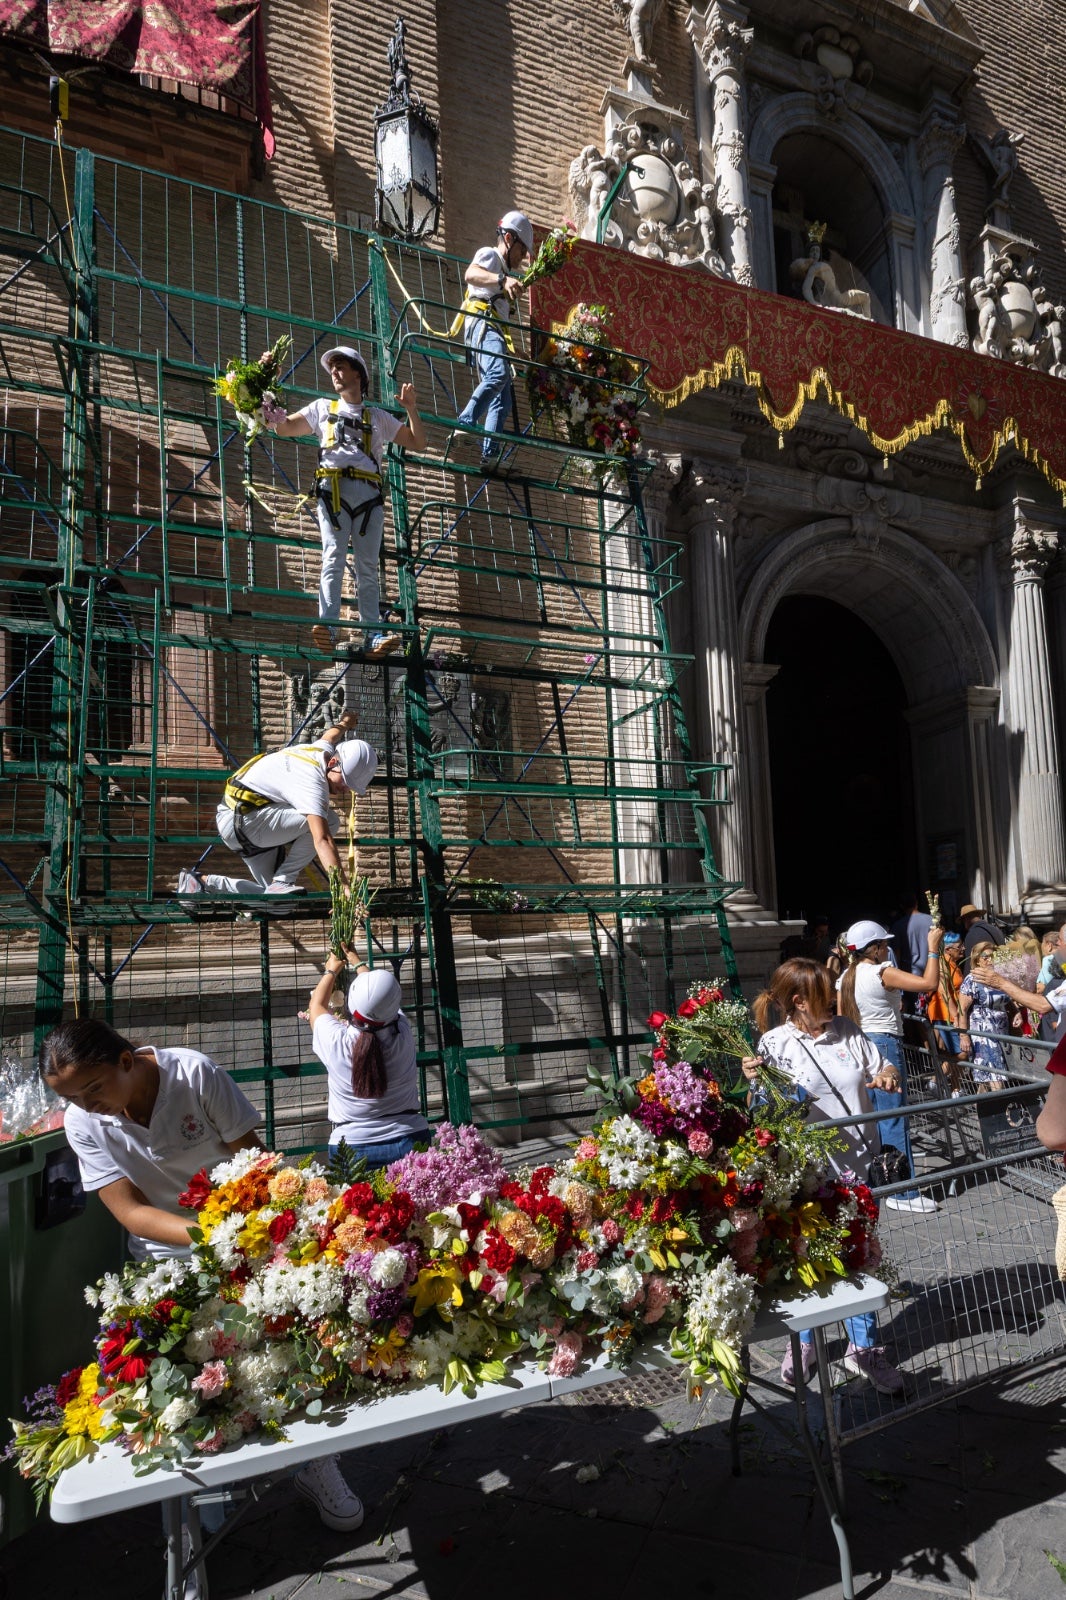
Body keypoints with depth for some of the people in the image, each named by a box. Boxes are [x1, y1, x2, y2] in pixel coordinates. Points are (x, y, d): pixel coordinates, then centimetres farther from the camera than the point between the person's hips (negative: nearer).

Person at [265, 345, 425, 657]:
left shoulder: (379, 417, 26)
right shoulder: (322, 408, 27)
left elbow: (417, 443, 22)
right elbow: (285, 427, 21)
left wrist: (411, 408, 8)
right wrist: (274, 417, 0)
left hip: (369, 494, 1)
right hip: (333, 489, -1)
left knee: (368, 566, -7)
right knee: (334, 558, -17)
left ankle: (373, 636, -16)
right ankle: (328, 627, -29)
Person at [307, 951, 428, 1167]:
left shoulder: (337, 1042, -16)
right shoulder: (403, 1035, -12)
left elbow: (316, 1006, 7)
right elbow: (379, 997, 10)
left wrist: (331, 971, 24)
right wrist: (359, 963, 26)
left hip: (352, 1149, -1)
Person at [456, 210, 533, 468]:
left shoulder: (505, 270, 37)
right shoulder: (489, 255, 9)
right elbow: (471, 274, -15)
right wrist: (503, 279, -30)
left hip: (495, 333, 9)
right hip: (482, 324, -9)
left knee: (503, 400, -3)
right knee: (499, 373, -35)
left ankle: (489, 456, -10)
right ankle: (466, 423, -45)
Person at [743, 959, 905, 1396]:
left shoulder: (846, 1029, 1)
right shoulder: (774, 1043, -11)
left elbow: (883, 1067, 11)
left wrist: (886, 1075, -11)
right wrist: (754, 1081, -28)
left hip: (857, 1162, 4)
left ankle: (863, 1347, 33)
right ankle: (804, 1343, 35)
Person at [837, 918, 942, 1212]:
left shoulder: (847, 977, 8)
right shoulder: (882, 973, -16)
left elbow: (842, 1019, 12)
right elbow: (929, 983, -20)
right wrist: (933, 948, -9)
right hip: (885, 1044, -9)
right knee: (894, 1119, -4)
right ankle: (903, 1192, 1)